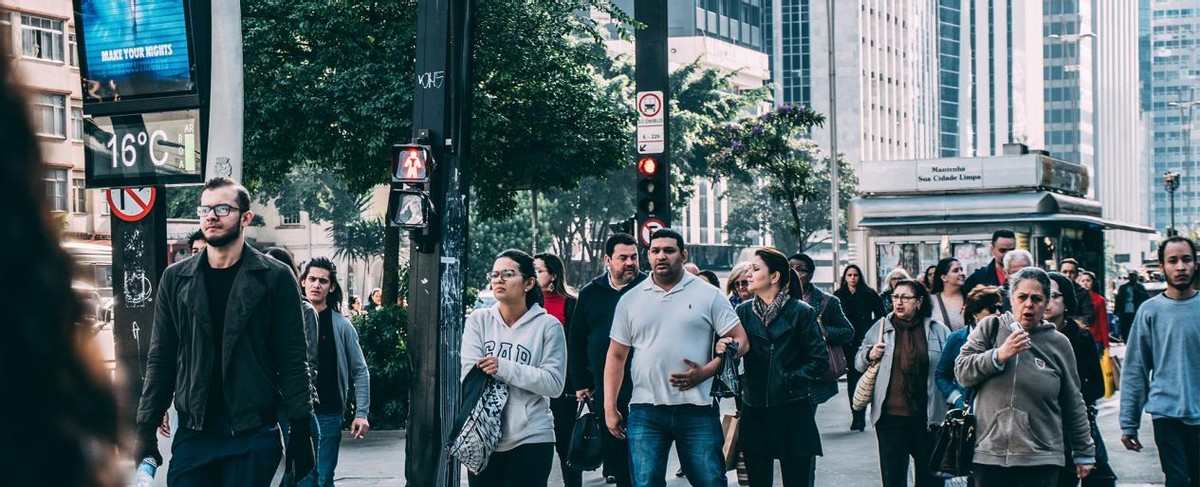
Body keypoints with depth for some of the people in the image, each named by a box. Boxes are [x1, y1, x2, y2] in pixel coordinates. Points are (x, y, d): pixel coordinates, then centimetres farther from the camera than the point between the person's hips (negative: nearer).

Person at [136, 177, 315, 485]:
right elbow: (161, 361, 10)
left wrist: (301, 431, -7)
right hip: (192, 435, 3)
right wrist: (145, 430, 3)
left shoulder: (275, 278, 0)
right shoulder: (176, 279, 8)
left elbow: (292, 361, -2)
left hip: (253, 436, -3)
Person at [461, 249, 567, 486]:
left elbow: (554, 383, -10)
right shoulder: (479, 320, 5)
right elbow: (470, 374, -4)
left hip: (530, 439, -3)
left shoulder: (548, 326, -3)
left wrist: (504, 368, -18)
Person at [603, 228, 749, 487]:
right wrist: (610, 408, 6)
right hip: (646, 411, 2)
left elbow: (740, 340, 2)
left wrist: (705, 372, -12)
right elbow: (616, 356, 12)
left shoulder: (708, 295, 4)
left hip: (697, 409, -2)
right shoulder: (630, 300, 10)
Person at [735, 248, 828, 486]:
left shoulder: (801, 312, -3)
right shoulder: (744, 311, 6)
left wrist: (790, 380, -12)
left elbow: (819, 360, -3)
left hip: (792, 413, -3)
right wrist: (724, 349, -23)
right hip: (755, 412, 3)